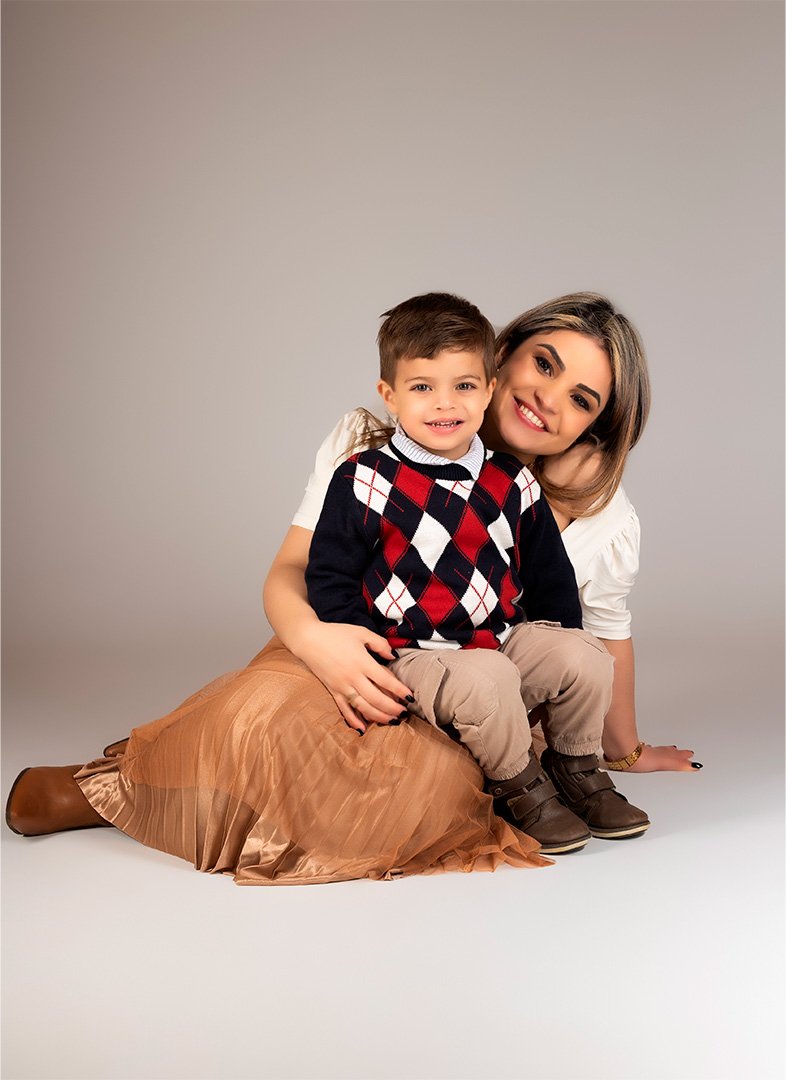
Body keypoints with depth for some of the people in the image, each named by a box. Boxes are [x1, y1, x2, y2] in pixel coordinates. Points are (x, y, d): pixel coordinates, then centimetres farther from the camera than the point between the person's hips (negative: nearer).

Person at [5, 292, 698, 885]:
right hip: (351, 662, -1)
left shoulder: (602, 517, -4)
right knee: (271, 713, -39)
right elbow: (288, 573, -4)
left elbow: (606, 637, 13)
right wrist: (313, 636, -28)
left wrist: (627, 749, 28)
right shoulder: (369, 448, -6)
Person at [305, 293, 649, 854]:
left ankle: (575, 769, 11)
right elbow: (329, 580, -4)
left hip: (505, 639, 5)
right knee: (485, 681, -33)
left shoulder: (512, 484, 6)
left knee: (586, 658, -16)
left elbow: (550, 578, 16)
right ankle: (519, 788, -5)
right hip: (412, 655, -5)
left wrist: (562, 654, 10)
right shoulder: (364, 482, -7)